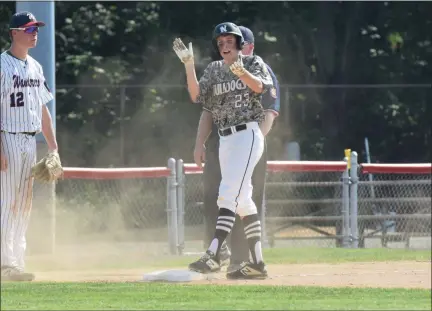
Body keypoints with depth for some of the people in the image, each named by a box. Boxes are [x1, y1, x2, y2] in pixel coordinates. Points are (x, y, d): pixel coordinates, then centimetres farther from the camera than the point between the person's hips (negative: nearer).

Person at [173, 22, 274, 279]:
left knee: (229, 192, -18)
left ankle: (214, 254, -28)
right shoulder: (214, 70, 14)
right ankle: (257, 263, 10)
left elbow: (261, 87, -18)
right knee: (243, 199, 7)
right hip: (225, 139, 7)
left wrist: (239, 70, -34)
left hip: (248, 134, -7)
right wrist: (189, 65, -7)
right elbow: (196, 96, 3)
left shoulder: (253, 63, 1)